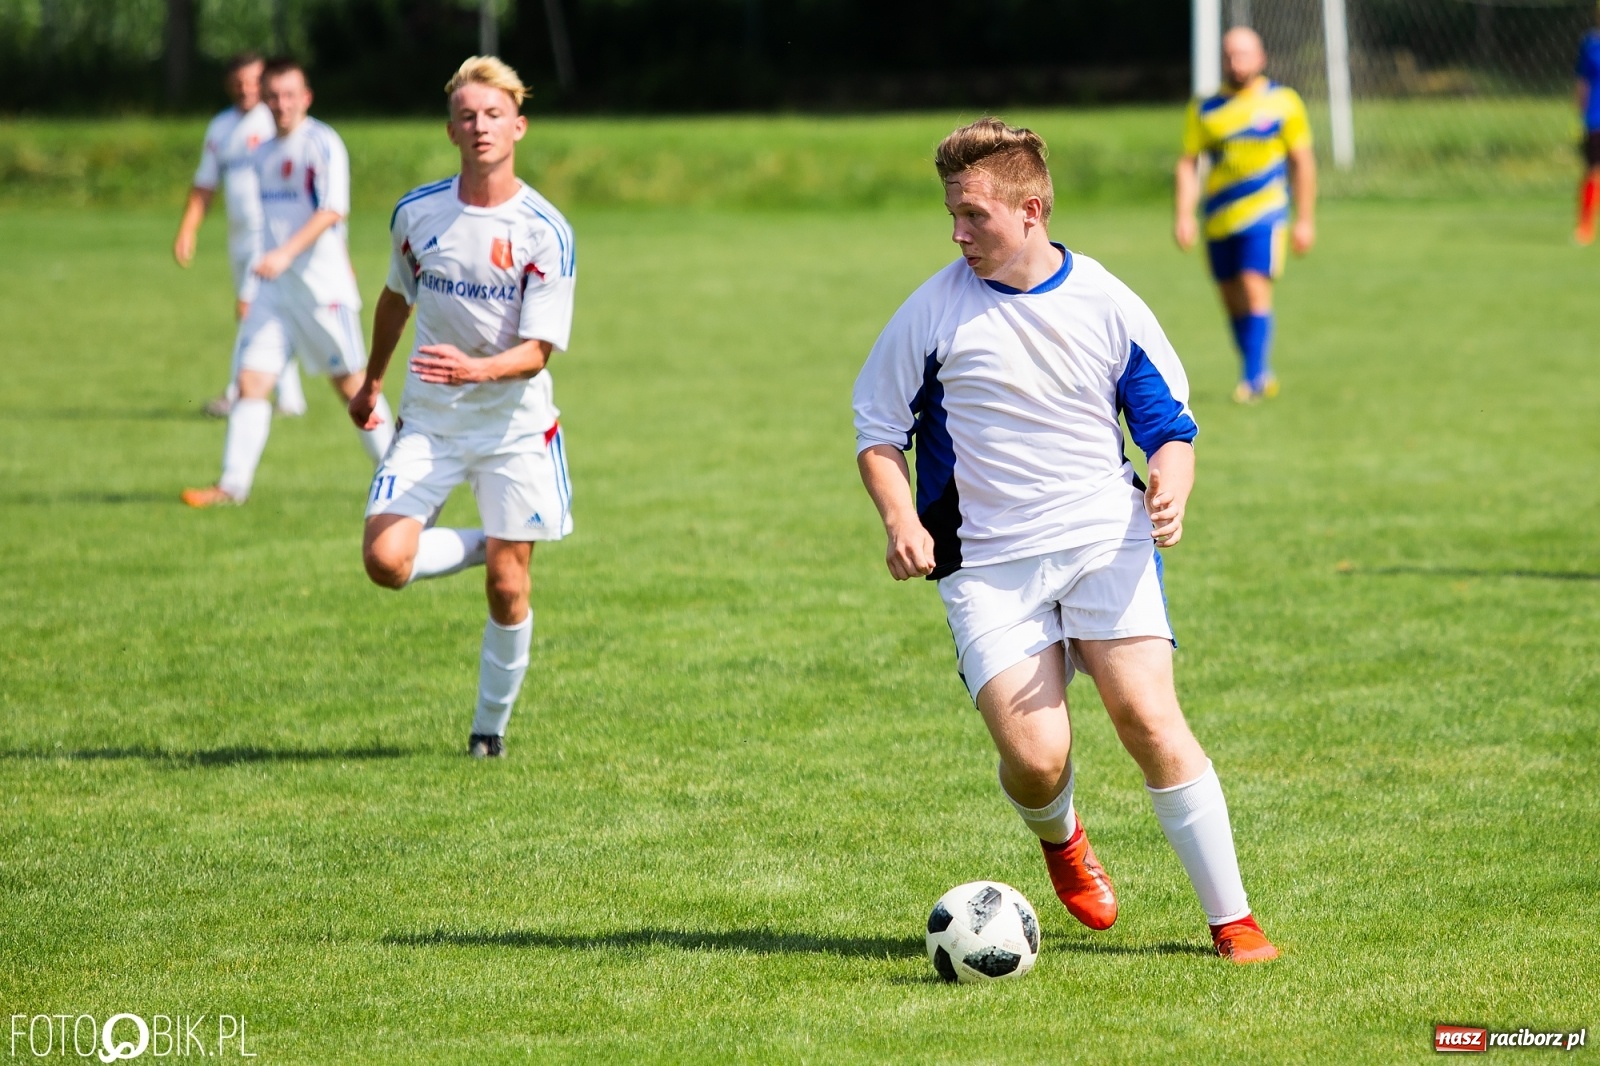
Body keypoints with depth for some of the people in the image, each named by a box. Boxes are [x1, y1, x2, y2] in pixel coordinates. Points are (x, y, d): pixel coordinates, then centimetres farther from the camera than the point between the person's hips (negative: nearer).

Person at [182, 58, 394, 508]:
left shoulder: (323, 145, -8)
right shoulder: (263, 155, 14)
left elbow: (331, 211, -19)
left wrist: (286, 253, -30)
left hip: (322, 284, -6)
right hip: (274, 288, 6)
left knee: (351, 382, 1)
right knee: (251, 380, -3)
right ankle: (232, 484, -3)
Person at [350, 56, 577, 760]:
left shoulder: (545, 231, -12)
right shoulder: (416, 213, -2)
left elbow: (538, 349, -15)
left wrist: (476, 369, -34)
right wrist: (372, 382, 28)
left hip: (514, 429, -2)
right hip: (428, 424, 2)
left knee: (508, 589, -1)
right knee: (385, 560, -17)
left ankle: (491, 725, 20)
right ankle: (484, 544, 13)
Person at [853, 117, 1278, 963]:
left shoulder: (1106, 304, 2)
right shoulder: (934, 312, -1)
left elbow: (1170, 425, 11)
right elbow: (878, 428, 8)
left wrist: (1170, 492, -11)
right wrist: (902, 522, -10)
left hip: (1105, 542, 0)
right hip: (988, 567, 0)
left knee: (1150, 719, -16)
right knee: (1034, 758, -14)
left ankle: (1232, 921, -6)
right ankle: (1061, 838, 25)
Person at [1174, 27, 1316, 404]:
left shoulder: (1283, 102, 2)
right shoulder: (1205, 109, 7)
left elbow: (1301, 161, 5)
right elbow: (1188, 163, 6)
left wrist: (1305, 219, 2)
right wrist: (1184, 215, -6)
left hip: (1263, 214, -4)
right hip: (1219, 219, 4)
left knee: (1254, 288, -17)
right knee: (1233, 300, 8)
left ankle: (1254, 378, -15)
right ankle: (1263, 375, 23)